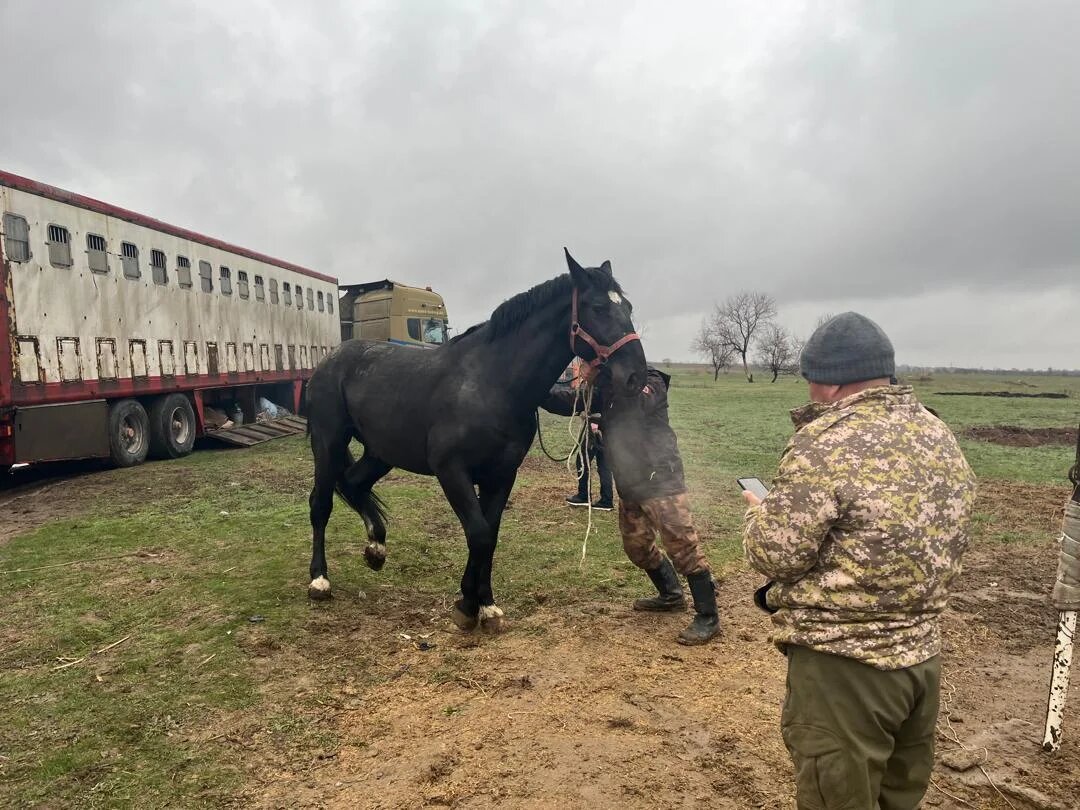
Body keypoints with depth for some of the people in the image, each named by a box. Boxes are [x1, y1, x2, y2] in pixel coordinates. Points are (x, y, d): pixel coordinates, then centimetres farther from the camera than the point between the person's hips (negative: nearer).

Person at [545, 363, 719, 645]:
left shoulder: (652, 383, -11)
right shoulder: (608, 388, 9)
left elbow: (634, 405, -30)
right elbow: (571, 402, 5)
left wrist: (598, 374, -30)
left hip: (660, 480, -9)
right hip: (629, 484, 9)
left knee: (682, 545, -8)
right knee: (636, 546, 18)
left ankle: (708, 617, 1)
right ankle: (672, 594, 39)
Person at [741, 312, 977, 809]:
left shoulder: (826, 442, -20)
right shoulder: (941, 436, 6)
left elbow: (777, 555, -18)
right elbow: (944, 544, 16)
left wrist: (759, 511, 2)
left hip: (843, 663, -8)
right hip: (923, 651, 8)